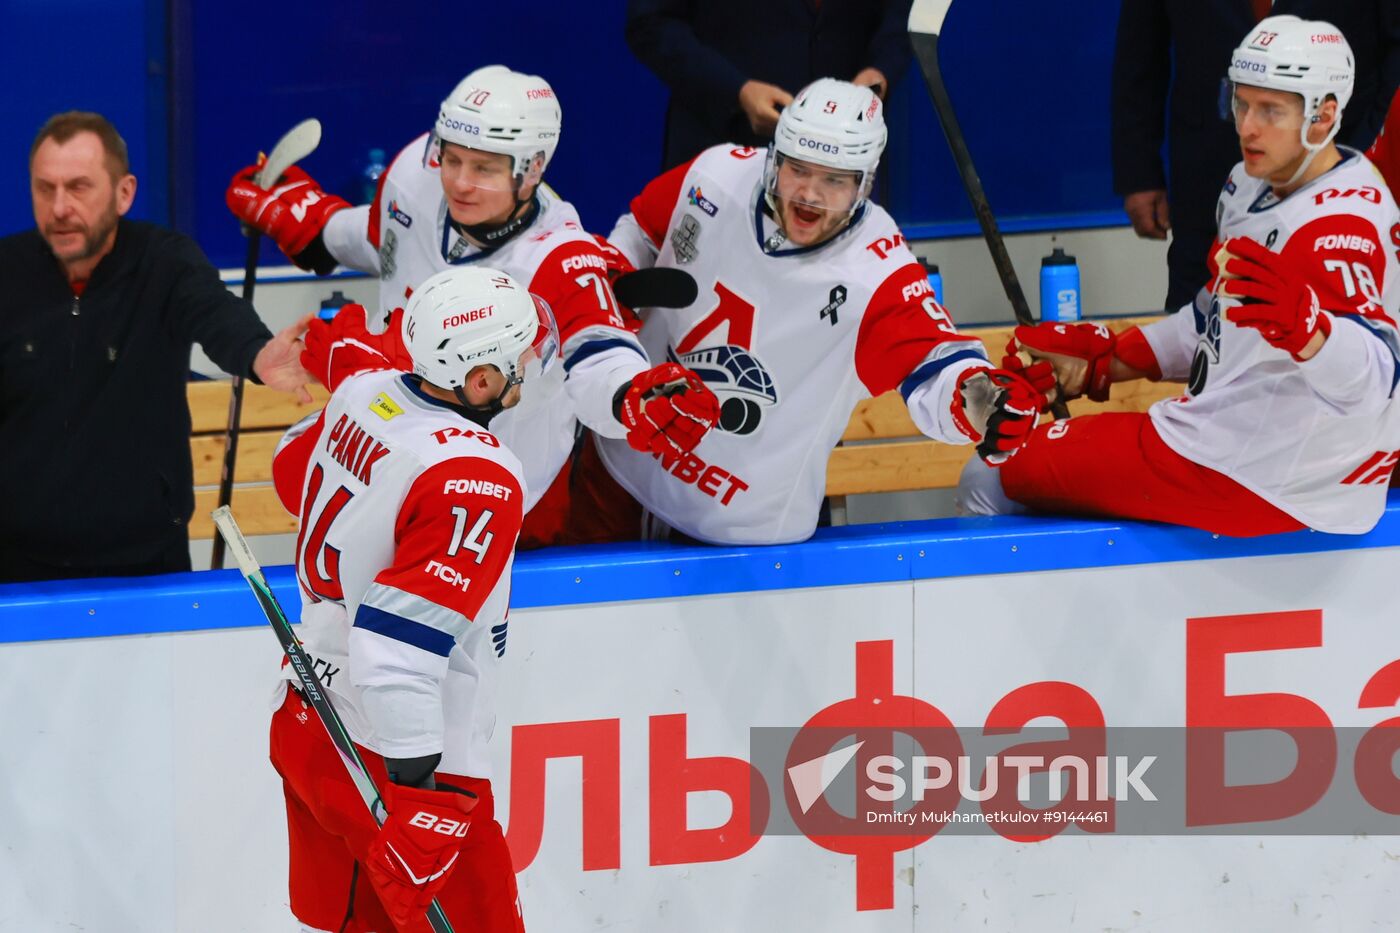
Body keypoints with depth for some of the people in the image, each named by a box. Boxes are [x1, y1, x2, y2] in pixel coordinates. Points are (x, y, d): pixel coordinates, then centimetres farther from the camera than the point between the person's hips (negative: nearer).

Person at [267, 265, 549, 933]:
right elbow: (399, 646, -31)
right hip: (384, 762, -9)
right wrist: (418, 798, -28)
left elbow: (295, 468, 22)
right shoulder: (477, 481, -26)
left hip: (305, 724, 9)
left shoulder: (363, 394, -1)